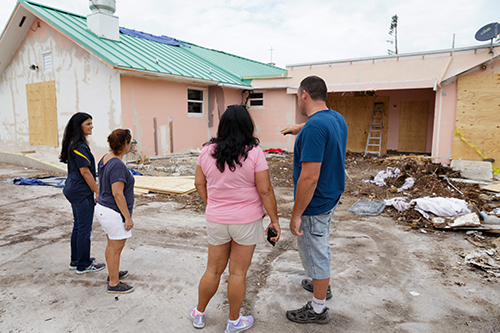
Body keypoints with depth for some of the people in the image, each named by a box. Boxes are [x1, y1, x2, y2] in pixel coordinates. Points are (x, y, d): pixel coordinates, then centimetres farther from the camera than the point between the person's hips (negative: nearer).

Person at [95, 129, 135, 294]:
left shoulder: (105, 159, 4)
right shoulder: (117, 165, -25)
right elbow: (118, 194, -25)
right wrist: (128, 217, -19)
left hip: (103, 208, 10)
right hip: (115, 213, -9)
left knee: (112, 245, 23)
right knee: (116, 248, 4)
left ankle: (112, 273, 40)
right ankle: (114, 284, 17)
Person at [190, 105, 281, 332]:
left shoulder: (208, 151, -2)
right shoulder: (254, 153, -14)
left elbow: (199, 183, 6)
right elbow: (265, 191, -14)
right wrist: (275, 220, -5)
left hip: (216, 220, 4)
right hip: (246, 220, -3)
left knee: (213, 270, 19)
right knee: (238, 273, 11)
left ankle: (199, 314, 37)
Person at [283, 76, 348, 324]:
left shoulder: (314, 127, -28)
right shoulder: (337, 118, 2)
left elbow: (309, 177, -32)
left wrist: (296, 215, -24)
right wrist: (299, 128, 44)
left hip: (314, 204, -9)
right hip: (330, 198, 9)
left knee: (314, 254, 7)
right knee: (321, 245, 28)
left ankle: (317, 310, 26)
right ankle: (322, 285, 50)